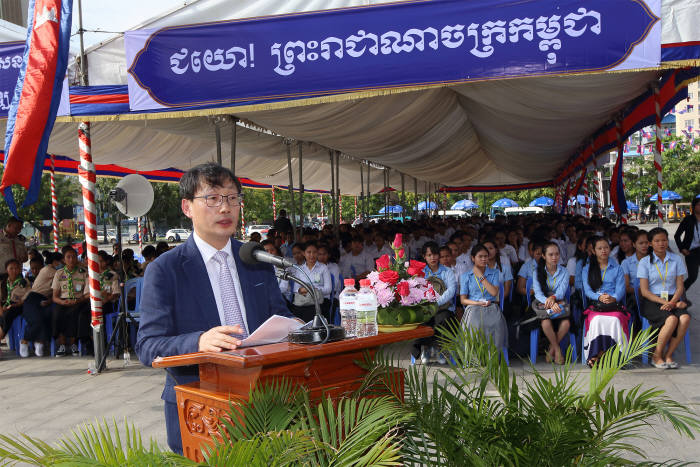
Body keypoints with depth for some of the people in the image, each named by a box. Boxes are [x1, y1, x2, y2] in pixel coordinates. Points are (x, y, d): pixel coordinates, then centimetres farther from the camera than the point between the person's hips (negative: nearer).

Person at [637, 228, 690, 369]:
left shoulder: (676, 259, 9)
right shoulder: (645, 262, 2)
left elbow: (680, 287, 6)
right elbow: (644, 291, -3)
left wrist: (672, 302, -13)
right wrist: (663, 302, -16)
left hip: (673, 299, 3)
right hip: (652, 301, -3)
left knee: (685, 318, -30)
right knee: (672, 319, -32)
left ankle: (668, 355, -16)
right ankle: (656, 356, -15)